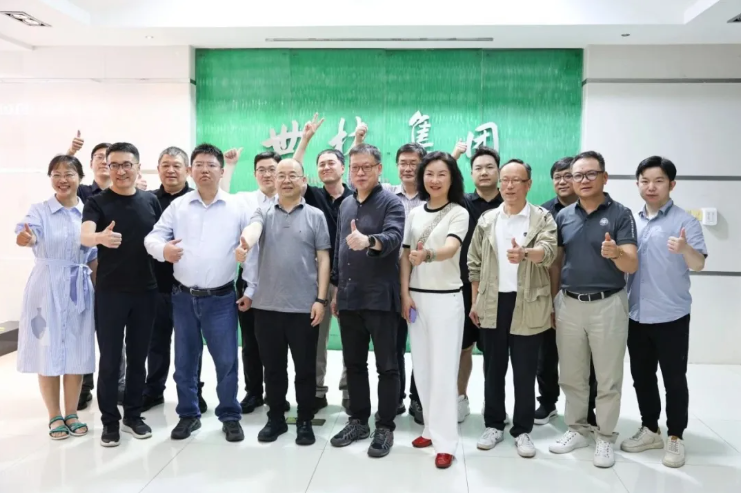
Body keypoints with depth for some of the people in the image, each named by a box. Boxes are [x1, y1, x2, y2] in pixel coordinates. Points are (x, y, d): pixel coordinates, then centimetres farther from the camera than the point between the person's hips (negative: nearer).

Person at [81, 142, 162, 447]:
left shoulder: (150, 201, 4)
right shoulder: (97, 202, -6)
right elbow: (84, 235, -24)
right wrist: (100, 237, -45)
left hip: (145, 290, 3)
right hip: (110, 292, -3)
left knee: (138, 357, 11)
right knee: (110, 359, 4)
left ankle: (133, 415, 25)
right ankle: (109, 421, 18)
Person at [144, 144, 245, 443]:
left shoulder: (237, 207, 0)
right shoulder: (177, 206, 4)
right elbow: (153, 236, 3)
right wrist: (162, 249, -20)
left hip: (221, 298, -2)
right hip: (183, 297, 2)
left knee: (227, 361, 3)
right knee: (185, 361, 13)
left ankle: (230, 417, 21)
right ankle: (188, 414, 30)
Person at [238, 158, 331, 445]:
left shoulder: (315, 216, 3)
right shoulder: (263, 213, 7)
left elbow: (323, 259, 1)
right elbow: (252, 230, -17)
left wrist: (321, 299, -7)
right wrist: (245, 244, -42)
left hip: (304, 306, -2)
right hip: (267, 305, 2)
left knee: (305, 368, 8)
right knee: (273, 368, 13)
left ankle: (305, 421, 23)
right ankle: (276, 418, 29)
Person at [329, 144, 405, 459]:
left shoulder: (391, 203, -6)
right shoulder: (345, 205, 14)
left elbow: (393, 237, -25)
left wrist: (369, 241, -45)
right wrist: (336, 288, 16)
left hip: (380, 298, -6)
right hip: (348, 297, 6)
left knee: (386, 366, 4)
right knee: (354, 364, 14)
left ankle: (385, 427, 15)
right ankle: (358, 421, 27)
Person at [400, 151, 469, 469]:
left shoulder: (459, 213, -5)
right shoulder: (414, 214, 9)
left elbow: (451, 248, -22)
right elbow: (405, 256, 8)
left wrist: (427, 255, -42)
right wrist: (404, 294, -1)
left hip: (446, 298, -5)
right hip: (416, 297, 5)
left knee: (443, 369, -4)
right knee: (421, 366, 10)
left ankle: (445, 441, 3)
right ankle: (432, 427, 24)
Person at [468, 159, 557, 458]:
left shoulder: (543, 218, -1)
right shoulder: (487, 219, 9)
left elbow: (548, 251, -19)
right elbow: (475, 264, 10)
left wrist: (525, 254, -41)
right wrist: (474, 303, 5)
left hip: (528, 306, -2)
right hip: (492, 304, 3)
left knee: (525, 372, 6)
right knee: (493, 370, 11)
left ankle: (522, 430, 19)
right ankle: (493, 425, 24)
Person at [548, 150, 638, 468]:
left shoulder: (621, 214, -6)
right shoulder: (563, 216, 5)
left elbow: (632, 266, -13)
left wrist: (615, 253, -35)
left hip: (608, 304, -3)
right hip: (569, 304, 4)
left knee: (608, 378, 7)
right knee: (572, 376, 13)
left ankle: (605, 437, 21)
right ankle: (577, 430, 29)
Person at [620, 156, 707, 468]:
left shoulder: (685, 221, -7)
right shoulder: (632, 222, 7)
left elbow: (699, 265, -16)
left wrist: (685, 249, -35)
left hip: (671, 316, -5)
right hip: (636, 315, 5)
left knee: (674, 379, 6)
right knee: (641, 376, 14)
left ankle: (675, 437, 21)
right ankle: (650, 430, 29)